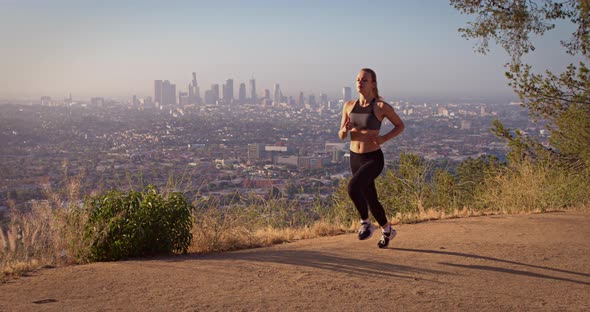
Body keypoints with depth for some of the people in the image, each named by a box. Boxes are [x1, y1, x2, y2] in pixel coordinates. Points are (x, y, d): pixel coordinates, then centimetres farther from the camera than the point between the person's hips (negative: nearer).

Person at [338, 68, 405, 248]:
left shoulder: (381, 106, -11)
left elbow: (400, 126, 2)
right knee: (371, 199, 17)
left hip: (374, 159, -5)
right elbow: (341, 136, 6)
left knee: (353, 187, -30)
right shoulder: (349, 106, 2)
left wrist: (384, 138, -15)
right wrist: (345, 129, -17)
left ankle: (365, 222, -4)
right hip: (355, 158, 6)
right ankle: (387, 230, 42)